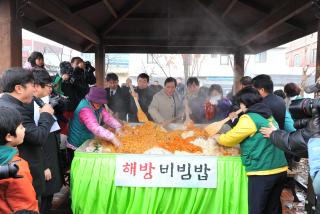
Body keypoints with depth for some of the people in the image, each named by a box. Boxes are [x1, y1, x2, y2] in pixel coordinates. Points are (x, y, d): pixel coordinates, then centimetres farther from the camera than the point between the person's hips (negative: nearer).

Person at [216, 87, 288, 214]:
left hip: (263, 171, -8)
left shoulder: (249, 118, -11)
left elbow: (230, 138, -5)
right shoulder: (268, 116, 13)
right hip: (280, 168, 8)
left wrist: (217, 138, 13)